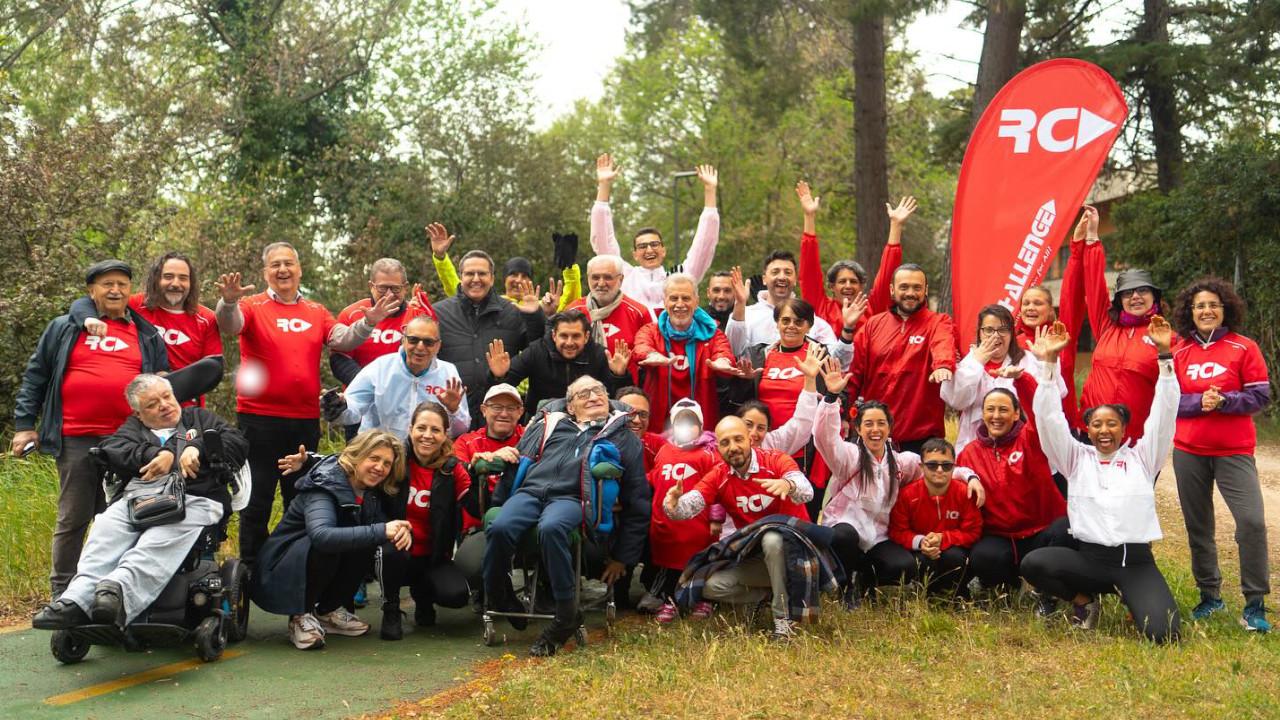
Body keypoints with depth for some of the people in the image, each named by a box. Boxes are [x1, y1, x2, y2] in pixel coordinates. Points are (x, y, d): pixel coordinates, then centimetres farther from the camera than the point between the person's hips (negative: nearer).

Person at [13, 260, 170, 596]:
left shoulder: (148, 335, 13)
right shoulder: (64, 329, 10)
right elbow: (34, 378, 11)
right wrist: (24, 425, 4)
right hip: (76, 440, -1)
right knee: (72, 520, 5)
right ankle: (62, 594, 13)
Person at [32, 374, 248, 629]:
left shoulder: (199, 418, 27)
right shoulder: (134, 427, 29)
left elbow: (237, 442, 12)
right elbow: (111, 449, 7)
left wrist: (197, 449, -4)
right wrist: (156, 454, -8)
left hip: (197, 500, -2)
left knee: (165, 536, -36)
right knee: (107, 523, -30)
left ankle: (121, 587, -57)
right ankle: (79, 597, -44)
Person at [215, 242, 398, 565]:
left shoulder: (316, 312, 11)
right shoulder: (253, 306, -1)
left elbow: (343, 339, 0)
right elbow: (230, 324, -20)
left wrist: (368, 322, -18)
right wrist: (228, 301, -41)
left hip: (306, 420, 4)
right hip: (260, 419, -4)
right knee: (257, 501, 1)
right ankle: (252, 568, 11)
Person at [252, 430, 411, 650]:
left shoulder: (368, 492, -1)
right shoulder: (324, 488, -26)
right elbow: (320, 535, -44)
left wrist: (403, 531, -28)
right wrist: (380, 531, -46)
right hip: (277, 575, -7)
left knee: (367, 546, -15)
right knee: (326, 546, -34)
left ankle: (328, 611, 2)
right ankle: (301, 617, -13)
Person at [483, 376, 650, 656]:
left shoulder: (622, 436, 24)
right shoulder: (549, 425, 29)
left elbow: (637, 500, 21)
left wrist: (623, 556, 15)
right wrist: (496, 506, 10)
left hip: (573, 498, -2)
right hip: (529, 491, 3)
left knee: (551, 528, -39)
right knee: (499, 529, -32)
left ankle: (566, 616, -27)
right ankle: (497, 600, -7)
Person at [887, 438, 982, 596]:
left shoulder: (964, 493, -13)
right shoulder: (907, 494, -12)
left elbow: (972, 532, -9)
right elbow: (896, 531, -6)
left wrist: (943, 539, -24)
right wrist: (920, 541, -26)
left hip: (952, 549, 0)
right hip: (921, 552, 0)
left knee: (956, 557, -33)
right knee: (923, 561, -34)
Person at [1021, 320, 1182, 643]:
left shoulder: (1142, 457, 9)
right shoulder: (1077, 458, 9)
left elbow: (1164, 413, -1)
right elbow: (1050, 419, -1)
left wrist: (1164, 356, -11)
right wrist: (1048, 363, -12)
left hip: (1137, 562, 0)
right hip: (1090, 559, 1)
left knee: (1163, 633, -23)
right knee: (1033, 563, -28)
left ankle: (1131, 598, 15)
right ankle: (1083, 601, 5)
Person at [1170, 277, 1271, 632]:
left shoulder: (1244, 348, -3)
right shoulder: (1179, 353, 4)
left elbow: (1261, 395, -5)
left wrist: (1223, 401, -19)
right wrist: (1199, 402, -15)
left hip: (1234, 451, -3)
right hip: (1188, 451, 3)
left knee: (1252, 520, -15)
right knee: (1198, 526, 10)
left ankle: (1255, 604, -2)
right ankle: (1209, 596, 27)